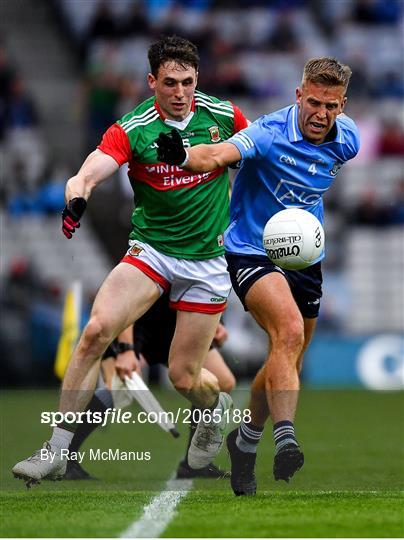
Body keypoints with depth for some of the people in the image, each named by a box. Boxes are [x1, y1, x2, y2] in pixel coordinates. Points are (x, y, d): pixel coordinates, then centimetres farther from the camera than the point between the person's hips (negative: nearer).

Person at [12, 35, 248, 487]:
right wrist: (77, 196, -49)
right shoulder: (131, 130, -12)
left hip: (208, 259, 0)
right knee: (96, 329, -24)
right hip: (150, 250, 0)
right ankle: (57, 449, -18)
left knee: (183, 377, -1)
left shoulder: (224, 116, -6)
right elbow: (89, 173, -26)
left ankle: (217, 408, 39)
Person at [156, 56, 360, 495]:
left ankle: (246, 441, 36)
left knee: (288, 363, 14)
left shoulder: (346, 138, -3)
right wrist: (184, 157, -62)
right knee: (289, 331, -31)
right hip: (252, 252, -6)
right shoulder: (270, 133, -23)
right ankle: (285, 439, -39)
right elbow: (219, 154, -41)